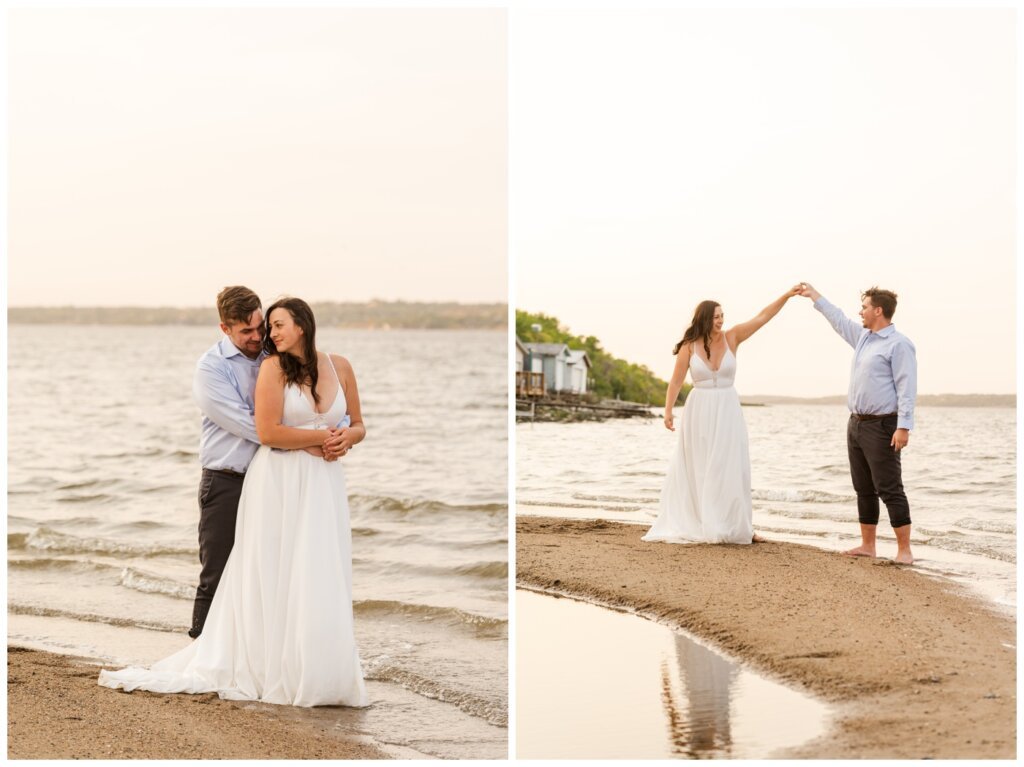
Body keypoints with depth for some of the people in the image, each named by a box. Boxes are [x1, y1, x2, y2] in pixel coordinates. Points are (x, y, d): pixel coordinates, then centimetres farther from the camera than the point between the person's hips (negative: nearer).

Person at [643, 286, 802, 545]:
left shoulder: (731, 338, -1)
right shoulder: (689, 347, -5)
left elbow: (762, 317, -6)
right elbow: (676, 381, 0)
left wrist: (787, 296, -15)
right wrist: (668, 411, -7)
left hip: (728, 411, 2)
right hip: (699, 411, -2)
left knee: (731, 469, 4)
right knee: (697, 471, 5)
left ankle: (737, 528, 9)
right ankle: (694, 524, 12)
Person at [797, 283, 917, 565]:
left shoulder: (899, 344, -12)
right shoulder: (863, 336, 14)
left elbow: (907, 388, -18)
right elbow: (839, 320, 33)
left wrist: (904, 427, -25)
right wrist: (815, 296, 40)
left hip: (881, 427, -9)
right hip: (857, 424, 9)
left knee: (890, 489, -9)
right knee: (864, 489, 12)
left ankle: (904, 550, -7)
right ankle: (867, 545, 18)